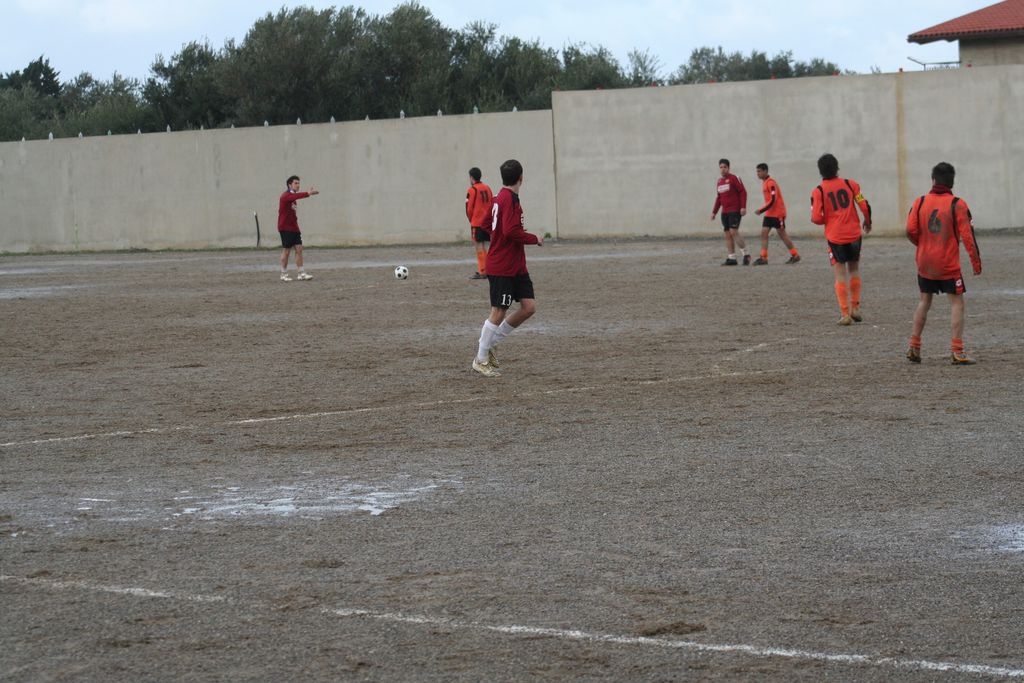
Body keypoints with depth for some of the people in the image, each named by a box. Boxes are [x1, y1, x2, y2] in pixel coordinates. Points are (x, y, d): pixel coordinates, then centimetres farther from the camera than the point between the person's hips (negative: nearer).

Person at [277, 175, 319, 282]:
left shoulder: (293, 196, 18)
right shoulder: (286, 196, -15)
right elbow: (296, 196, -34)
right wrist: (308, 194, -44)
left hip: (293, 228, 8)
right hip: (285, 228, -8)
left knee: (299, 249, 2)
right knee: (286, 250, -1)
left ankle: (302, 273, 2)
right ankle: (284, 275, 7)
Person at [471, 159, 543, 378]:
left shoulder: (500, 198, 13)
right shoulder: (509, 199, -16)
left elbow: (489, 226, 23)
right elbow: (511, 231, -26)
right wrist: (534, 239, -12)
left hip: (516, 267, 9)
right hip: (502, 268, -9)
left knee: (529, 307, 4)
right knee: (499, 312, -4)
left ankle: (489, 343, 15)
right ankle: (481, 359, 7)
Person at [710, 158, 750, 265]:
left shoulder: (734, 178, -6)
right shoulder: (720, 181, 16)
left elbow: (743, 192, -10)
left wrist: (743, 207, -18)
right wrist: (714, 212, 21)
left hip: (735, 211, -7)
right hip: (725, 212, 7)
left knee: (733, 231, -17)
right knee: (727, 235, 3)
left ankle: (745, 254, -7)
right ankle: (731, 258, 6)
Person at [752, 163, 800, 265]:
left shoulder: (771, 183, -16)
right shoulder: (764, 183, 13)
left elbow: (773, 200, -23)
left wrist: (761, 210, -22)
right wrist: (762, 211, 14)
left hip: (777, 213, -9)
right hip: (769, 214, 9)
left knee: (782, 234, -2)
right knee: (764, 233, 0)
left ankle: (795, 256, 10)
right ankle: (763, 258, -3)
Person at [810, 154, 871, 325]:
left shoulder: (818, 191, -7)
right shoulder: (850, 184, -2)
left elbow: (816, 218, -11)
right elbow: (865, 206, -3)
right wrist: (867, 222, 16)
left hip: (835, 238, -2)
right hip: (854, 234, 2)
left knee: (840, 275, 3)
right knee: (854, 270, 20)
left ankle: (845, 314, -3)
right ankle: (855, 308, 21)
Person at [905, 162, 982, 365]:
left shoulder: (920, 203, -1)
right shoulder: (957, 205, -9)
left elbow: (910, 230, -6)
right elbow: (967, 235, -12)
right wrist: (976, 261, -5)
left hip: (924, 263, 4)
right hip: (949, 265, -4)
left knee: (924, 301, 18)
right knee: (956, 303, 3)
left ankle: (914, 348, 19)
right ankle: (957, 352, -6)